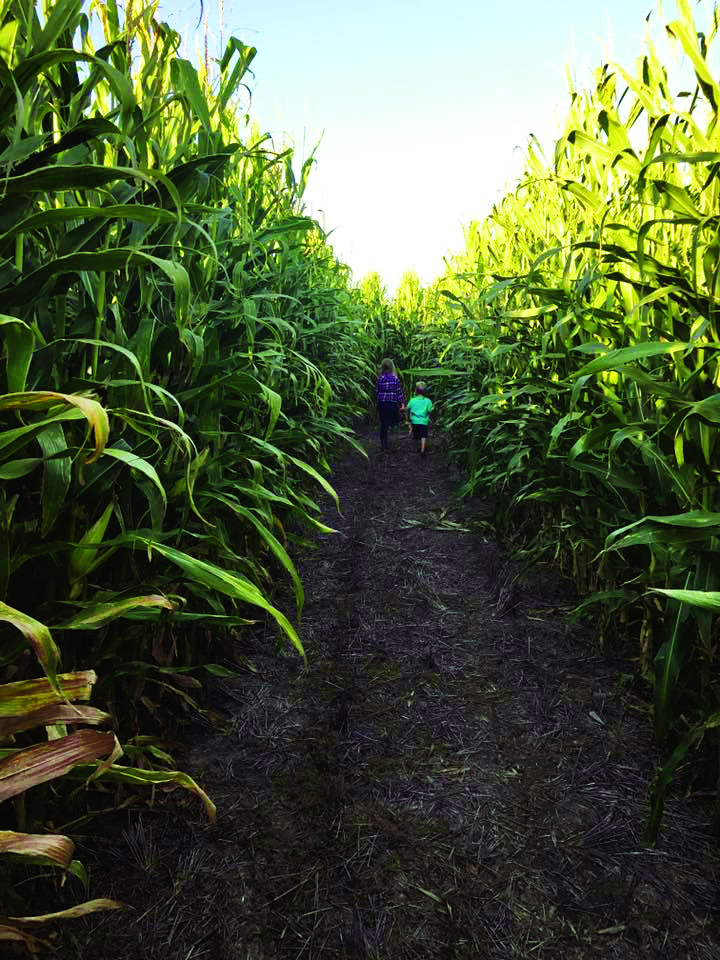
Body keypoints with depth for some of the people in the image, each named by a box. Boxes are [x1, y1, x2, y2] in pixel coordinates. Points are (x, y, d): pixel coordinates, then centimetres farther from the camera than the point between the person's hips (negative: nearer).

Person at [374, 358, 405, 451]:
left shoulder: (380, 379, -1)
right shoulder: (395, 379, -6)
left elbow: (376, 392, 4)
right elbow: (399, 392, -5)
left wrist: (376, 401, 16)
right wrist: (402, 403, 0)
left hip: (381, 404, 2)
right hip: (392, 404, -2)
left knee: (383, 423, 11)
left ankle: (383, 442, 15)